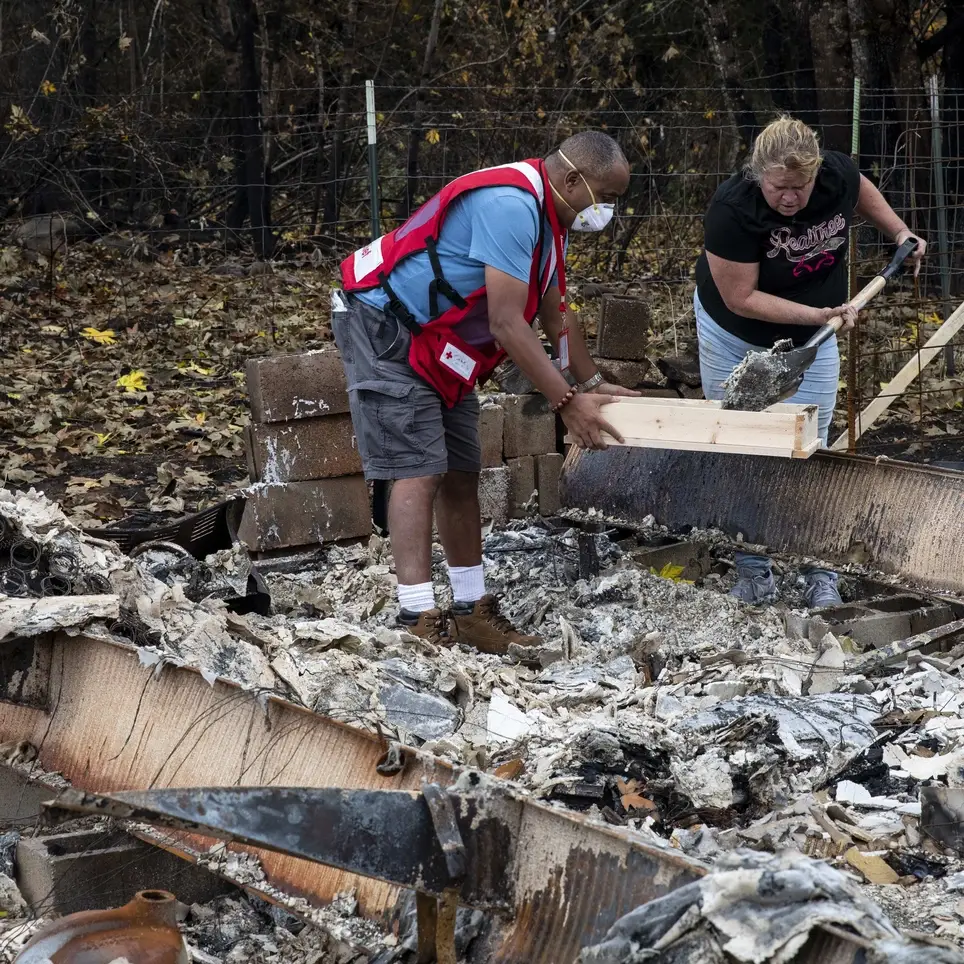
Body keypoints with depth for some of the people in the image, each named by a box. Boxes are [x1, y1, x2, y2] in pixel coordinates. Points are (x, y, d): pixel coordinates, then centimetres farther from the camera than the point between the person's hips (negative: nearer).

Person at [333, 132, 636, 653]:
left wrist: (592, 383, 13)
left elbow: (554, 317, 20)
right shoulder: (510, 205, -27)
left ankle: (471, 610, 14)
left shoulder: (548, 217, 8)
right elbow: (507, 325, -28)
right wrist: (568, 401, -25)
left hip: (436, 345, 10)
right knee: (419, 471, -16)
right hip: (383, 323, -10)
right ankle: (418, 621, -17)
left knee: (460, 473, 8)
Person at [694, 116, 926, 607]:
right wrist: (816, 314, -31)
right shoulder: (732, 210, -33)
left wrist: (901, 233, 0)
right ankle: (753, 572, 14)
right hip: (733, 338, -2)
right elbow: (741, 298, -27)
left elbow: (862, 191, 6)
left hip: (809, 343, 2)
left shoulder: (838, 174, -22)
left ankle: (821, 575, 7)